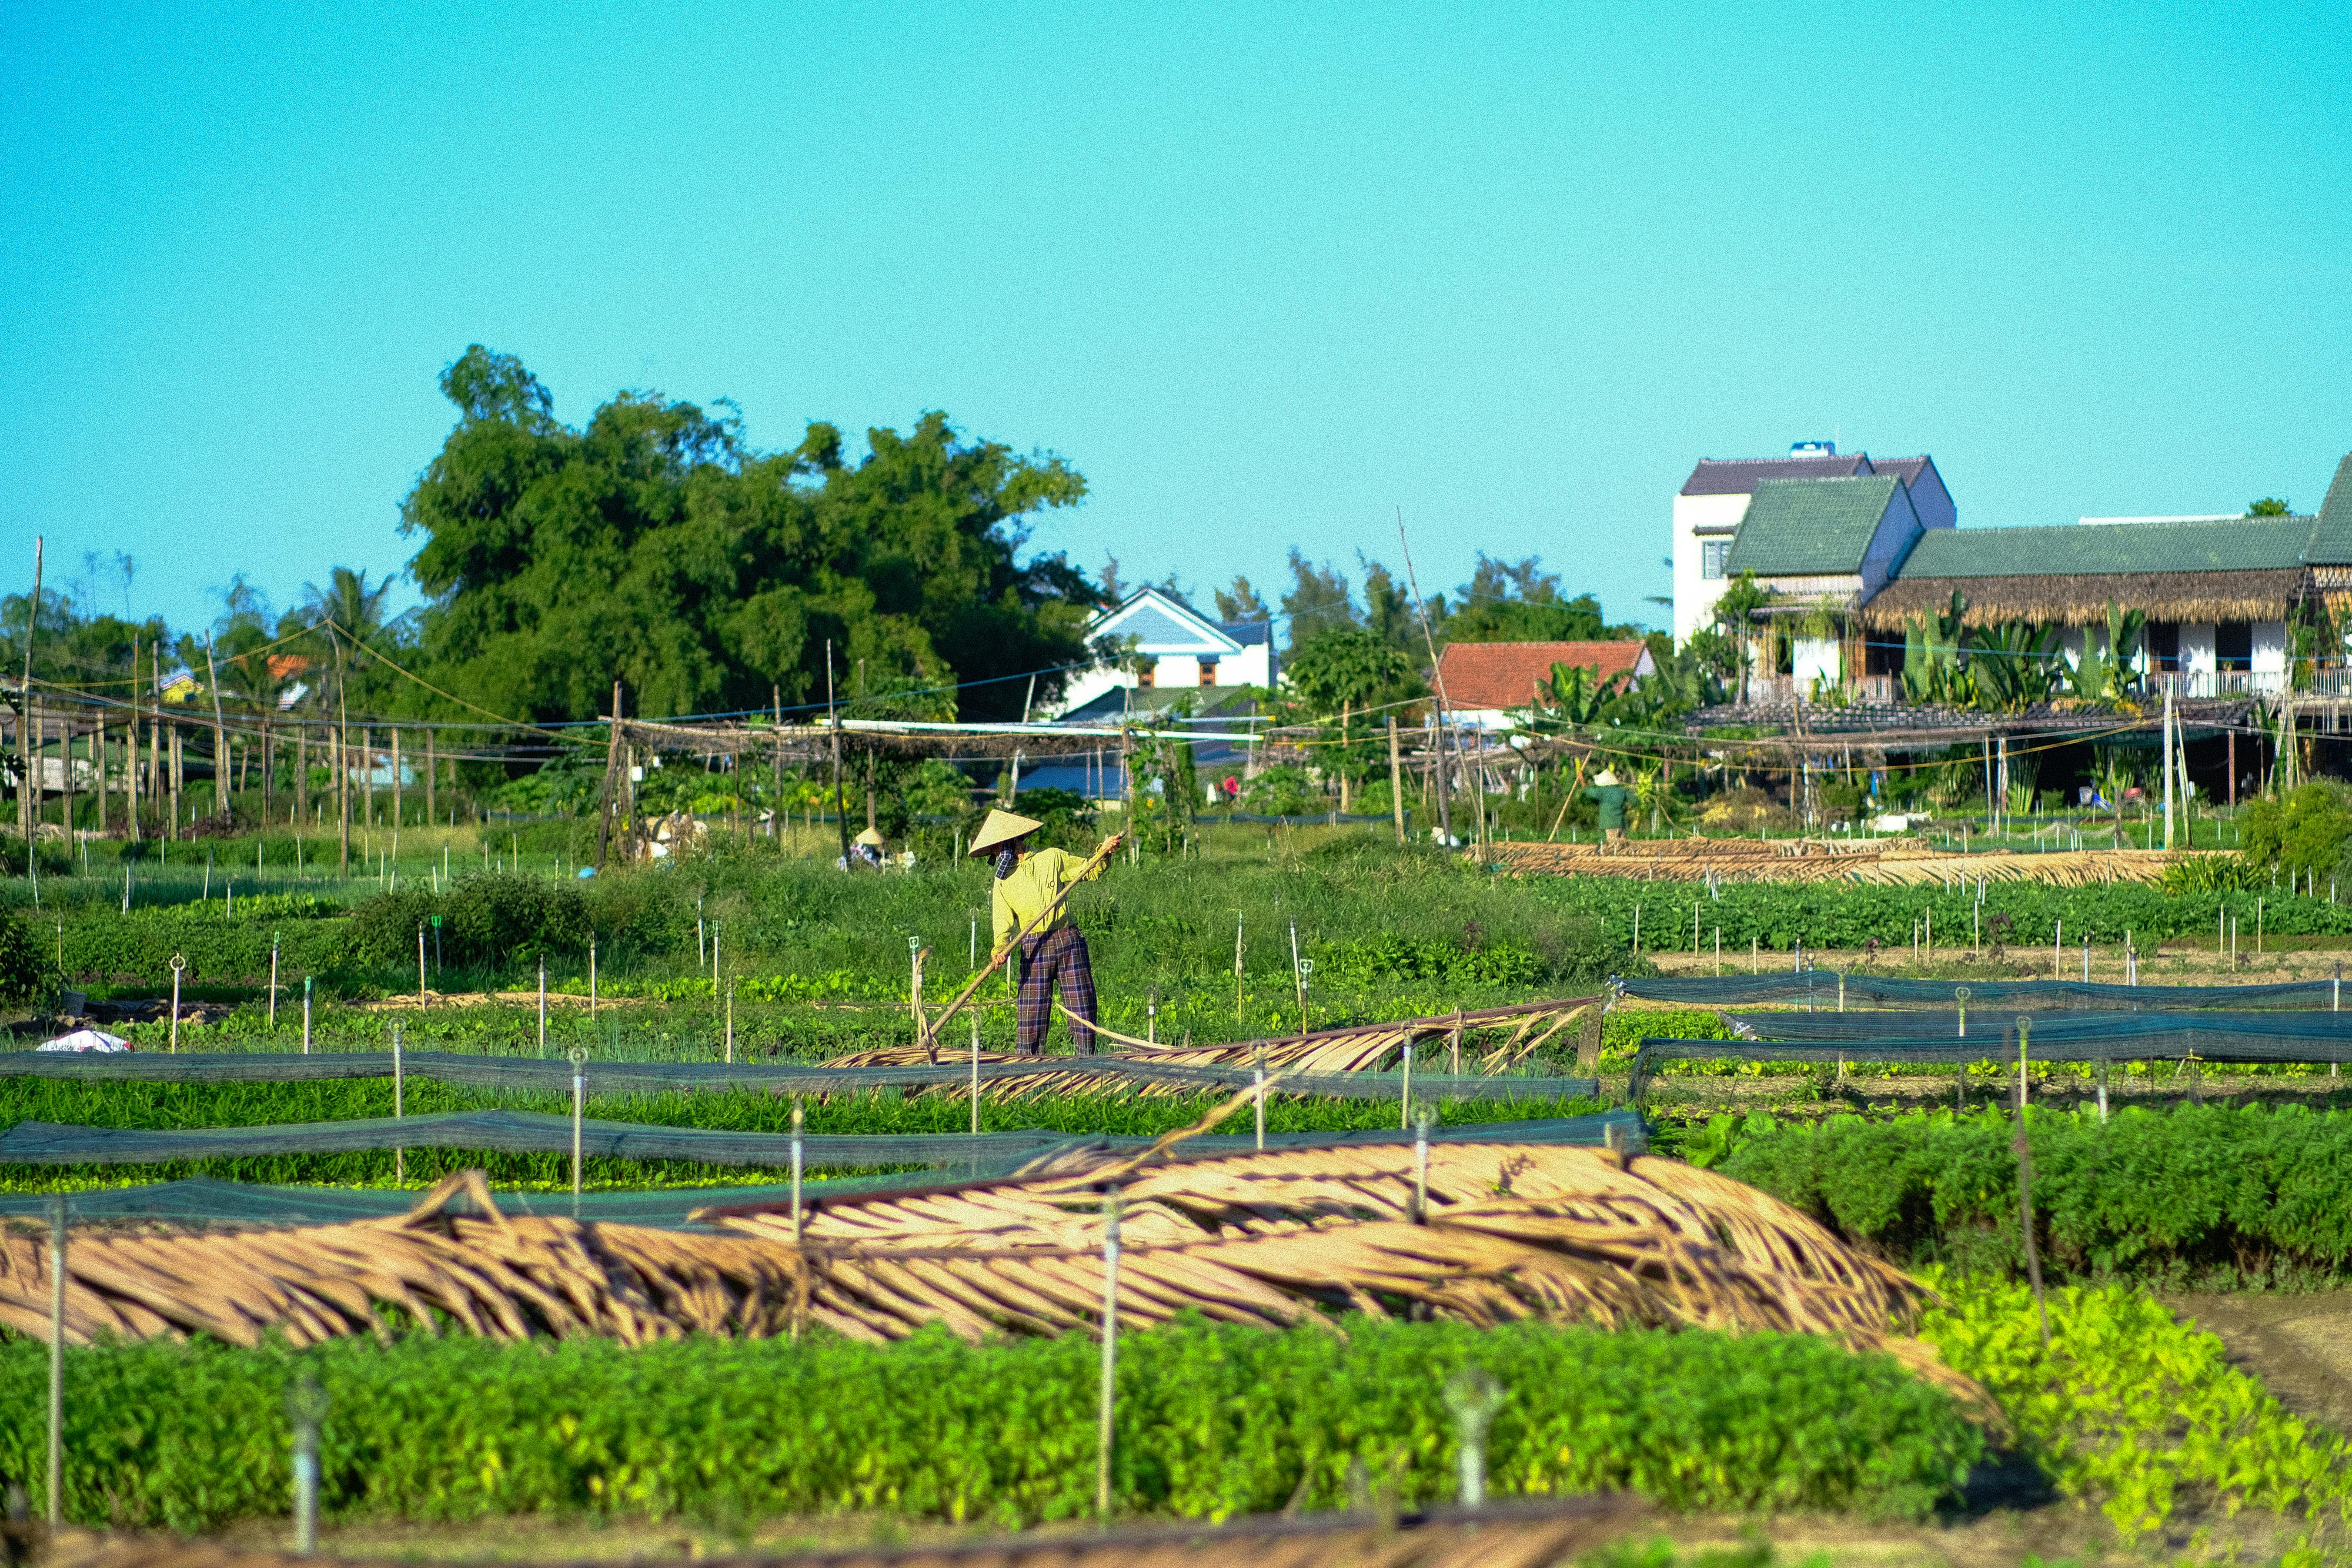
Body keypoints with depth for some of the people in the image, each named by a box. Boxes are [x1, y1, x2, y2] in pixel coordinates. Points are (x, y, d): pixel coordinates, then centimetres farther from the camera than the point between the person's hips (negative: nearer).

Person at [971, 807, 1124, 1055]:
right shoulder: (1002, 881, 9)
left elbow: (1091, 871, 17)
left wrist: (1104, 851, -1)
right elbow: (1002, 921, 0)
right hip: (1033, 948, 0)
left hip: (1069, 941, 0)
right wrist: (1000, 948, -18)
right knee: (1030, 1014, -6)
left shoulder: (1053, 858, 8)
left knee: (1082, 1008, -1)